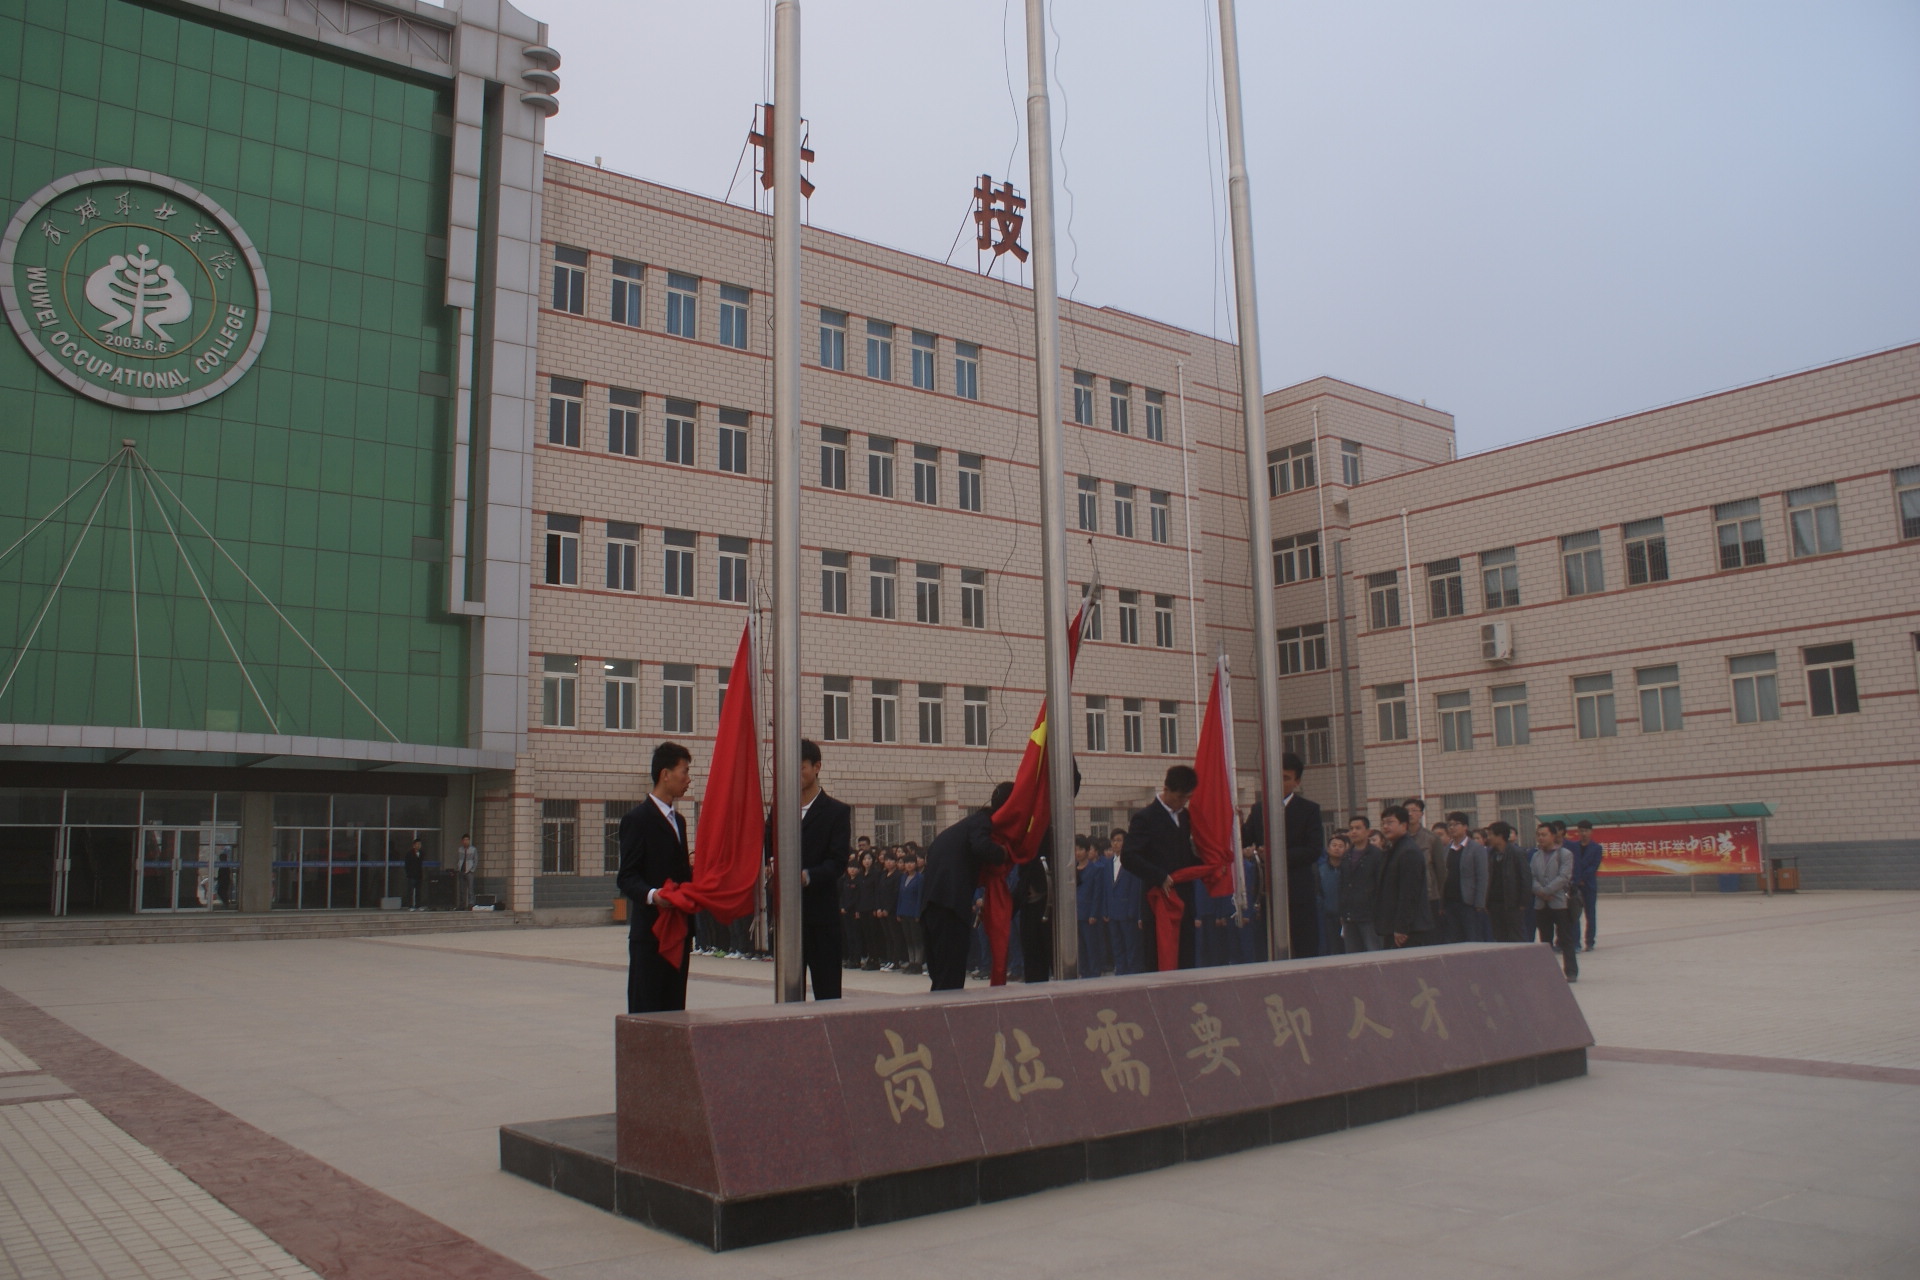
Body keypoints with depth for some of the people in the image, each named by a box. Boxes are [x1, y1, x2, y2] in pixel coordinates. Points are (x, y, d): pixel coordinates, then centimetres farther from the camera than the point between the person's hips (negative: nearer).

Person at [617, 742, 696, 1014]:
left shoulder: (678, 820, 19)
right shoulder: (638, 818, -7)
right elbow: (627, 877, -13)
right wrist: (651, 894, -30)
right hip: (650, 933, -8)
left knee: (675, 1009, 9)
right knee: (646, 1010, -5)